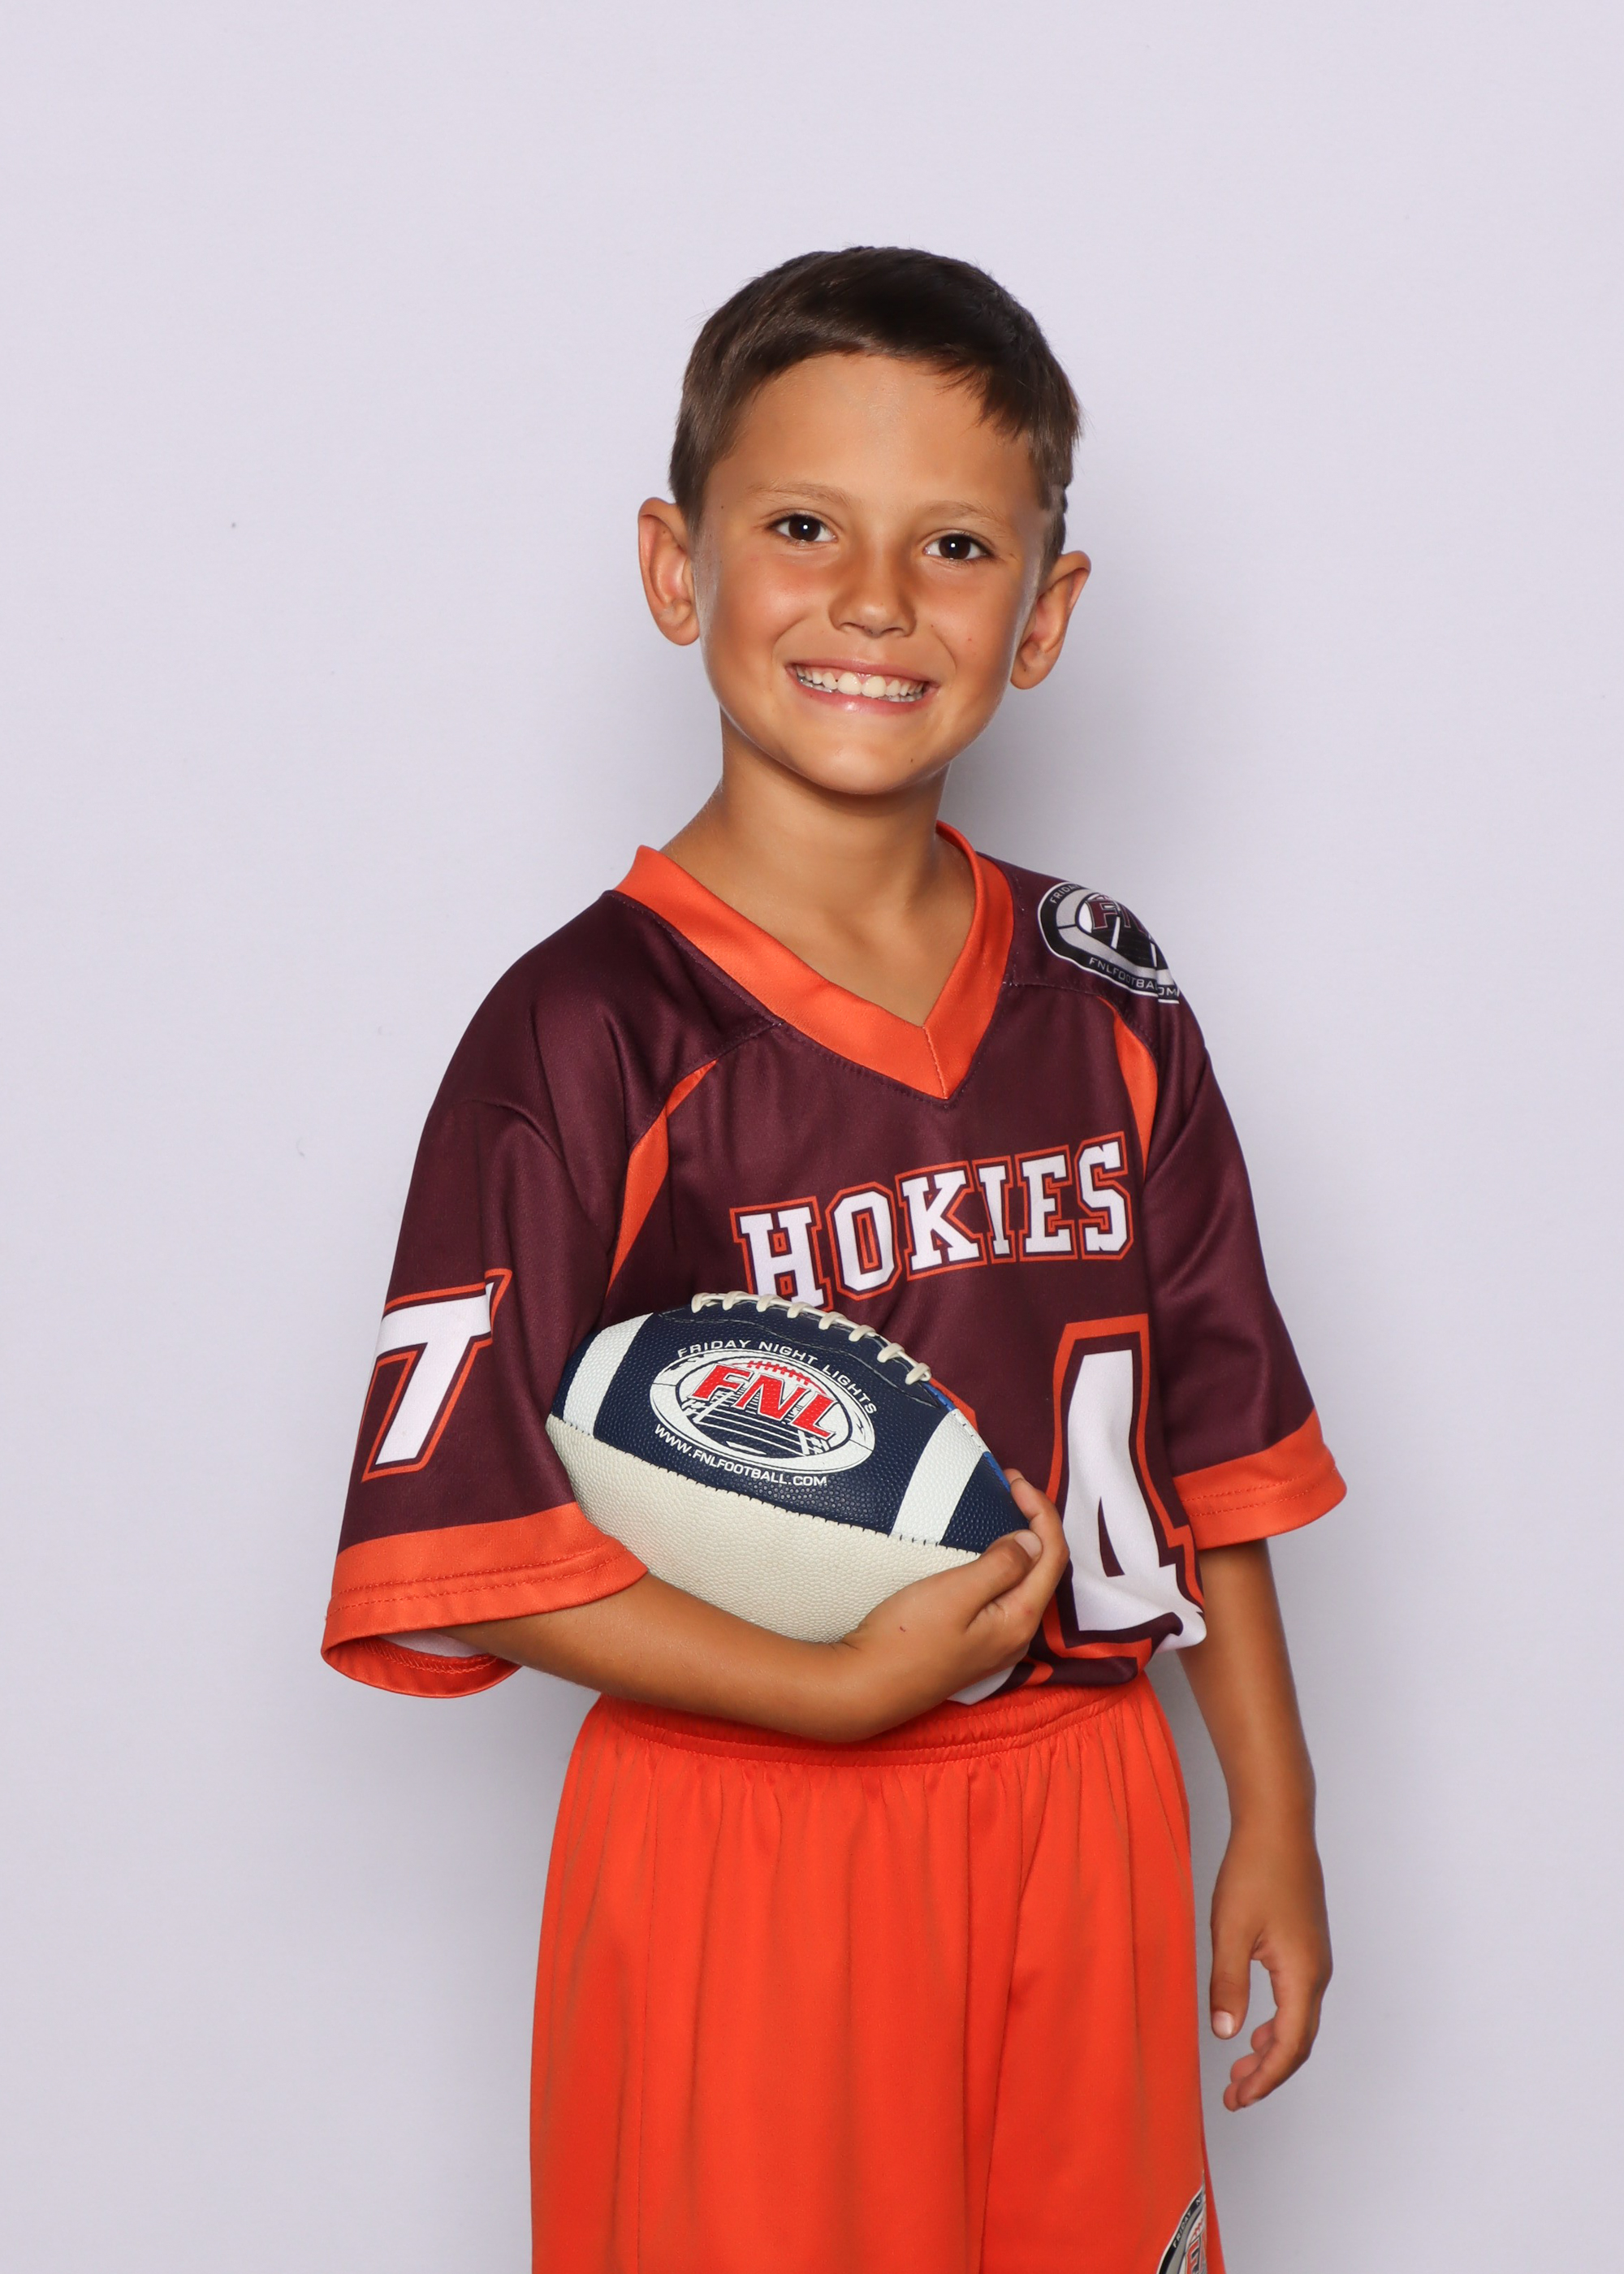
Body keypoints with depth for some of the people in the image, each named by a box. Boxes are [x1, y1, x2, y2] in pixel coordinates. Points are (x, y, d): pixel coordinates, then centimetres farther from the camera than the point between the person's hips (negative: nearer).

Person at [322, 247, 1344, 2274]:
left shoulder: (1104, 1000, 3)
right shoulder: (592, 1034, -13)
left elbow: (1211, 1434, 9)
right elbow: (461, 1551, -16)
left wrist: (1275, 1816, 10)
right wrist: (845, 1688, -21)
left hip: (1082, 1822, 5)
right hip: (743, 1853, -4)